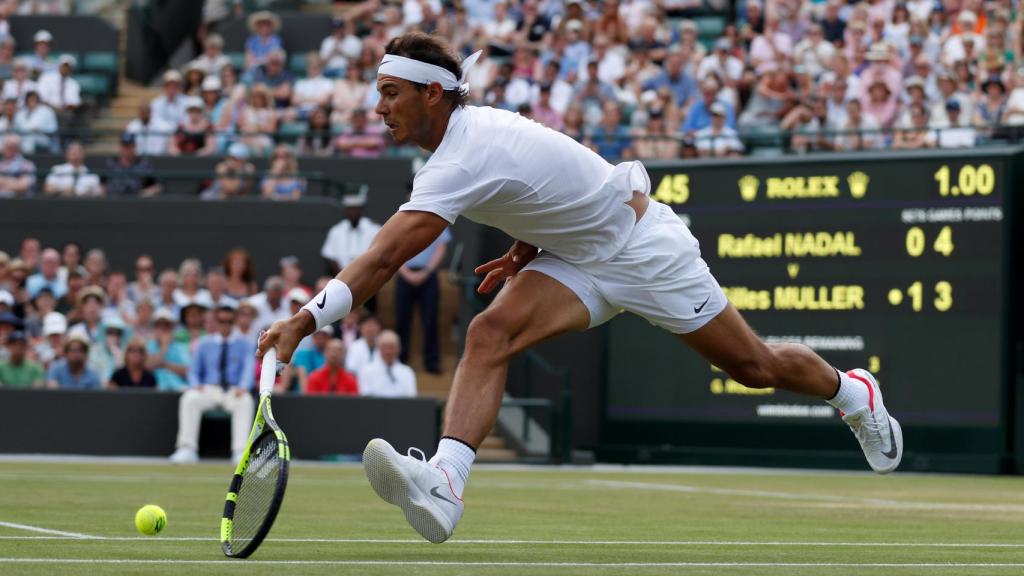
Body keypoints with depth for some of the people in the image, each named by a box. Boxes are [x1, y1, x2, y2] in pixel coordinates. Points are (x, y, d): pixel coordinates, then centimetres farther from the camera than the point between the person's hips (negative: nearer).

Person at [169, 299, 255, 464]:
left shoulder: (243, 344, 11)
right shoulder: (205, 344, 17)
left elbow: (249, 367, -4)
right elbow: (194, 371, 15)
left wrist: (243, 387, -26)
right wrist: (196, 386, -10)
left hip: (234, 391, -2)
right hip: (208, 389, 2)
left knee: (245, 401, -36)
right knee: (189, 399, -30)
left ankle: (240, 451, -40)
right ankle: (187, 449, -32)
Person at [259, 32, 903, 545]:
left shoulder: (462, 163, -32)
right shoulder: (477, 127, -3)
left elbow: (384, 258, -42)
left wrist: (306, 319, -48)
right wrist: (525, 254, 0)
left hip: (645, 248, -8)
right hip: (580, 256, 8)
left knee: (755, 366, 7)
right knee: (490, 333, -19)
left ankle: (855, 392, 37)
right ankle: (445, 484, -32)